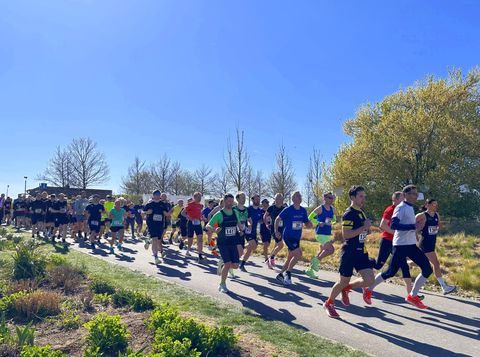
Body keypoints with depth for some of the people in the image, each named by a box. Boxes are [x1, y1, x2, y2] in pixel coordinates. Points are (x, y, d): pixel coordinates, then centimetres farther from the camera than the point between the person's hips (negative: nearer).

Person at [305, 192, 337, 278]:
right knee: (331, 249, -20)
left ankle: (310, 270, 23)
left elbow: (334, 220, 23)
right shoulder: (320, 208, -9)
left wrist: (332, 223, 2)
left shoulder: (332, 209, 10)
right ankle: (316, 261, 0)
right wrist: (318, 223, -19)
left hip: (328, 234, 8)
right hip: (320, 233, -8)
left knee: (321, 252, 10)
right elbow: (310, 218, -8)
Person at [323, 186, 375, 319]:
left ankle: (346, 288, 23)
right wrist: (364, 228, -23)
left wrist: (367, 229, 4)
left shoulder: (361, 213, 12)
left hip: (361, 252, 8)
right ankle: (329, 303, 26)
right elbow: (345, 234, -24)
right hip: (349, 252, -8)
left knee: (369, 280, -3)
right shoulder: (349, 214, -15)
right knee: (344, 281, 3)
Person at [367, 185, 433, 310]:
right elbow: (393, 225, -26)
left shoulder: (410, 208, 14)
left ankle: (413, 296, 10)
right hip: (401, 245, -9)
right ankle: (369, 290, 16)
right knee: (390, 272, -3)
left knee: (428, 269, 2)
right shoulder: (401, 208, -14)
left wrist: (416, 227, 12)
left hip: (411, 245, 9)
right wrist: (414, 227, -26)